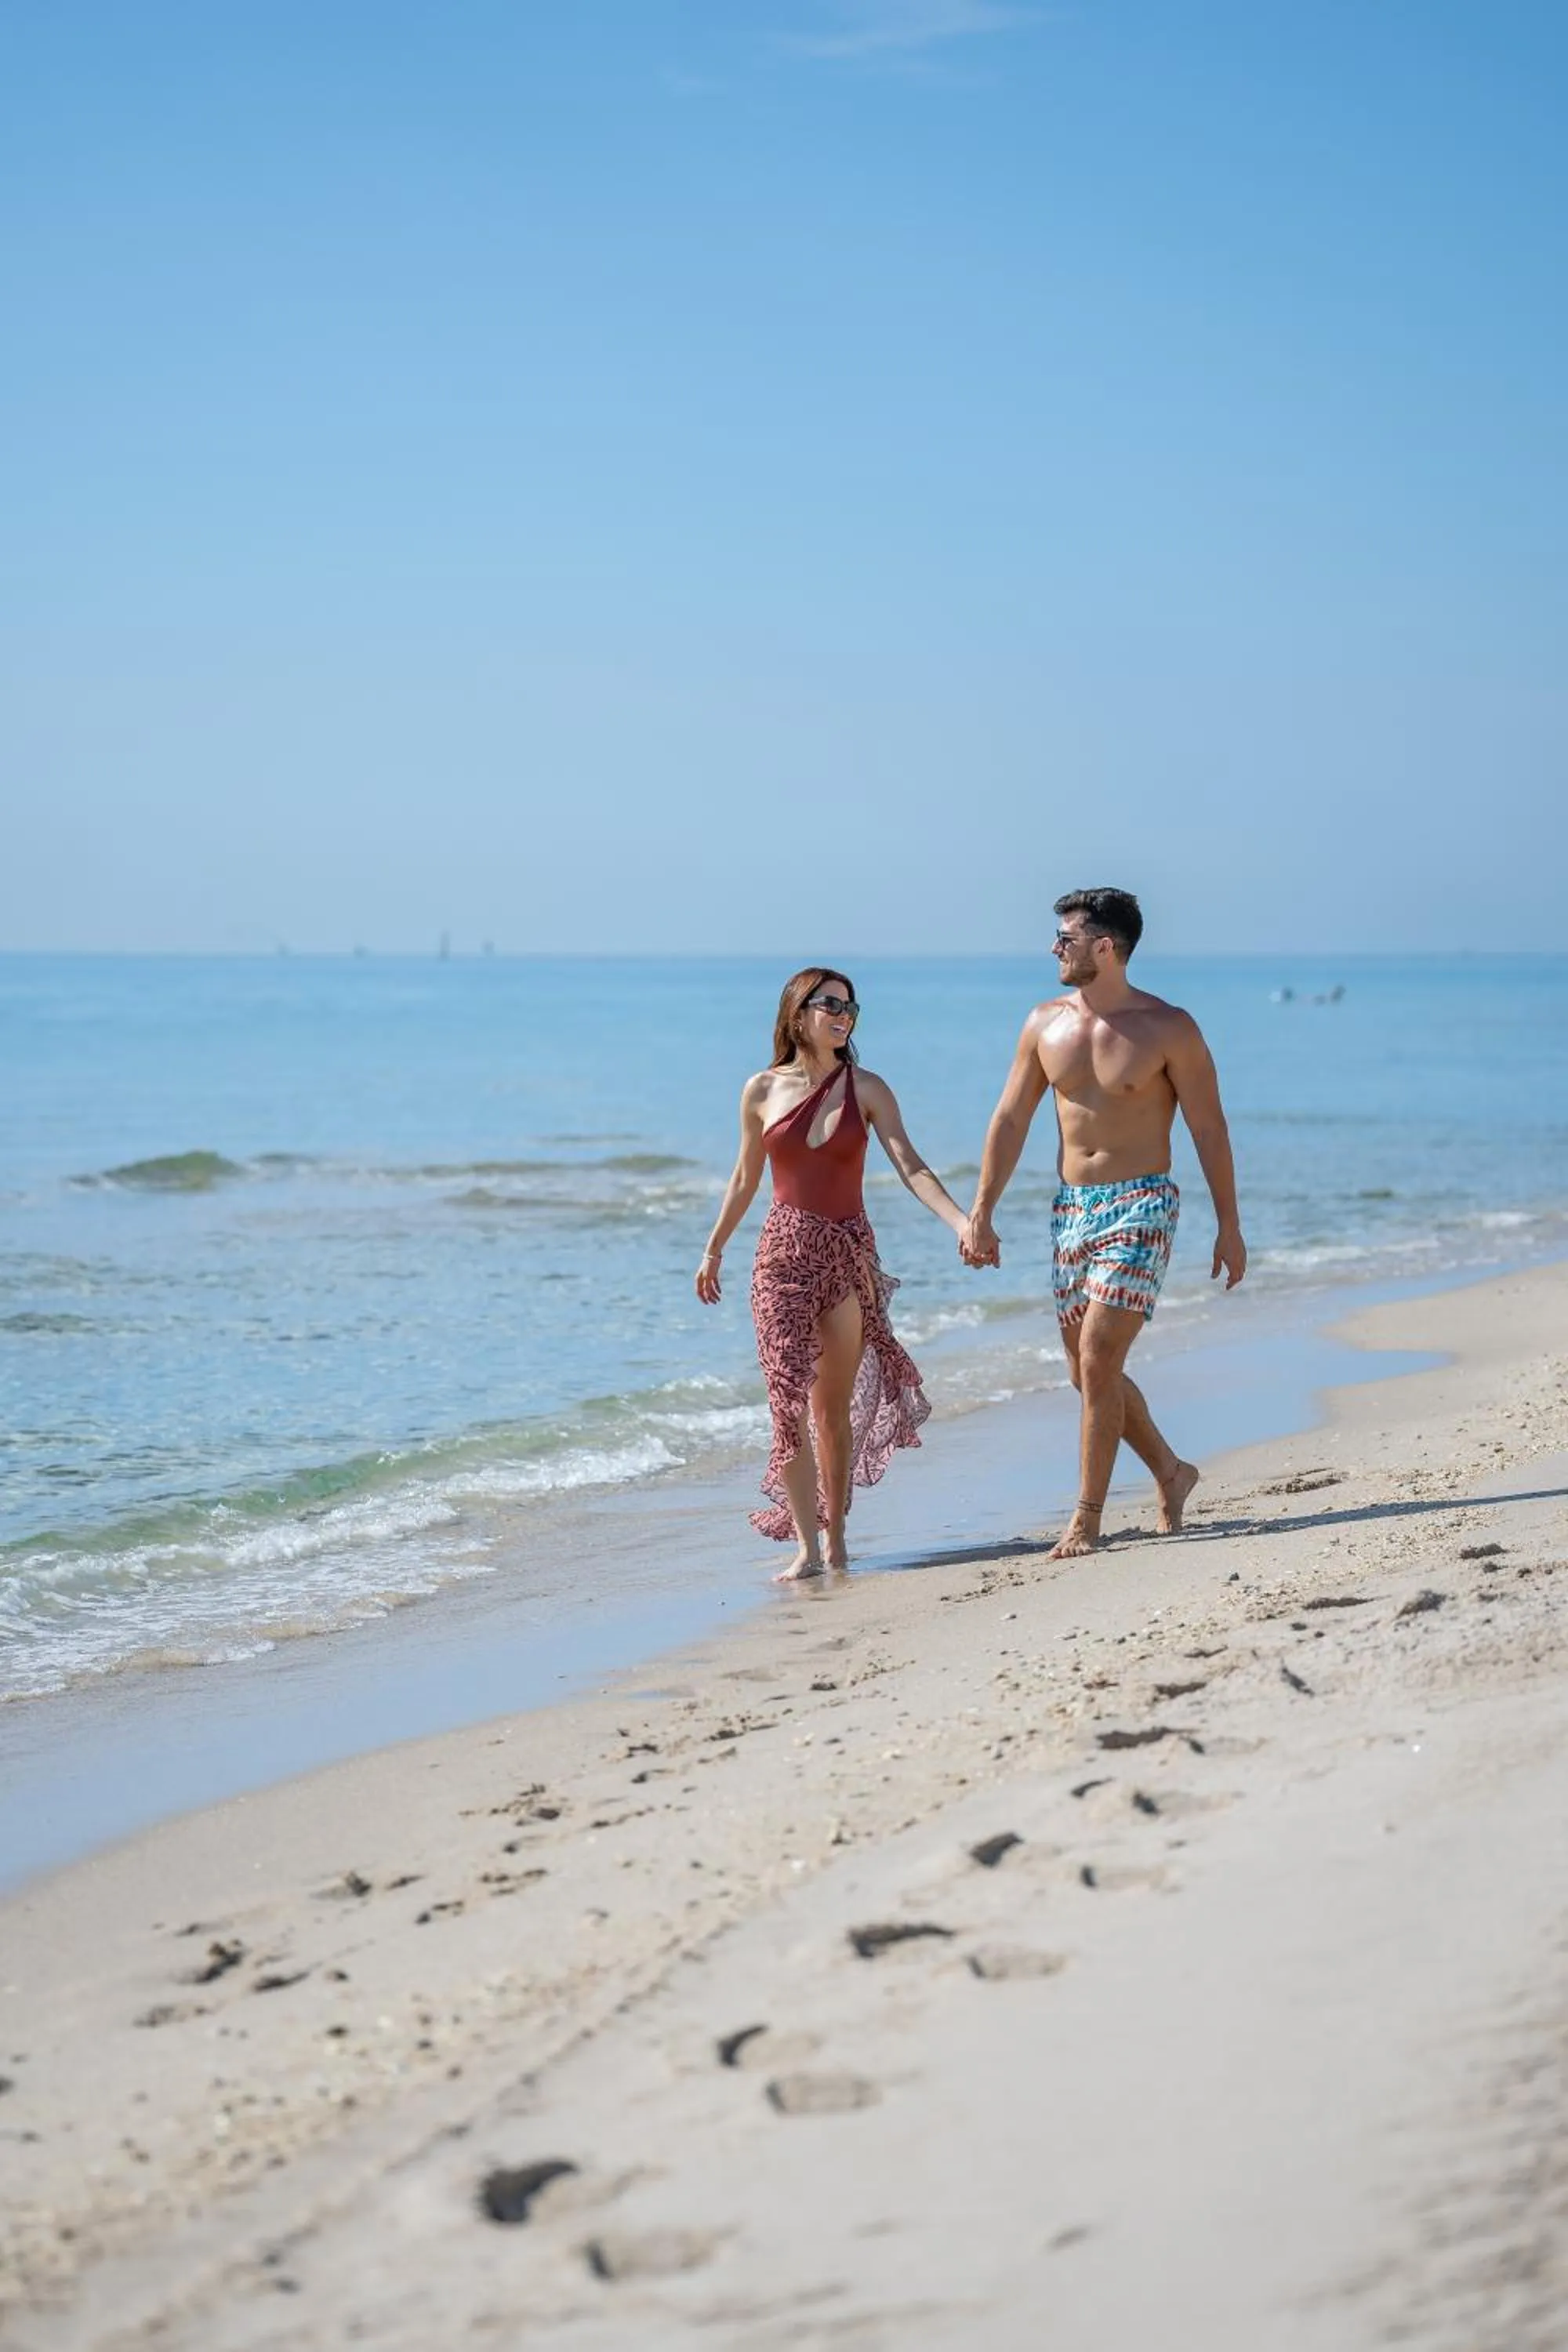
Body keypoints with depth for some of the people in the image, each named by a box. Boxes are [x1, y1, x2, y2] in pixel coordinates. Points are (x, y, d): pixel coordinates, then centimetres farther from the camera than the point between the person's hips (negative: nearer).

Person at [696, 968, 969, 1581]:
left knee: (835, 1407, 5)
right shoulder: (761, 1091, 3)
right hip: (784, 1254, 0)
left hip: (850, 1254, 0)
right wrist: (713, 1251, 20)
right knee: (789, 1400, -10)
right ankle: (806, 1547, -9)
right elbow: (744, 1181, 14)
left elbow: (910, 1167, -7)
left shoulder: (866, 1089, 1)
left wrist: (962, 1222, -21)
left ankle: (836, 1538, 14)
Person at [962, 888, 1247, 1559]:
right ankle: (1170, 1472, 31)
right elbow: (1009, 1121, 10)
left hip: (1139, 1206, -6)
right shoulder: (1046, 1025, 5)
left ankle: (1087, 1518, -7)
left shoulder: (1168, 1029, -8)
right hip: (1071, 1206, 6)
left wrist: (1229, 1225, -4)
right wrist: (981, 1214, 6)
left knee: (1098, 1360, -14)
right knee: (1089, 1371, 9)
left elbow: (1208, 1130, -4)